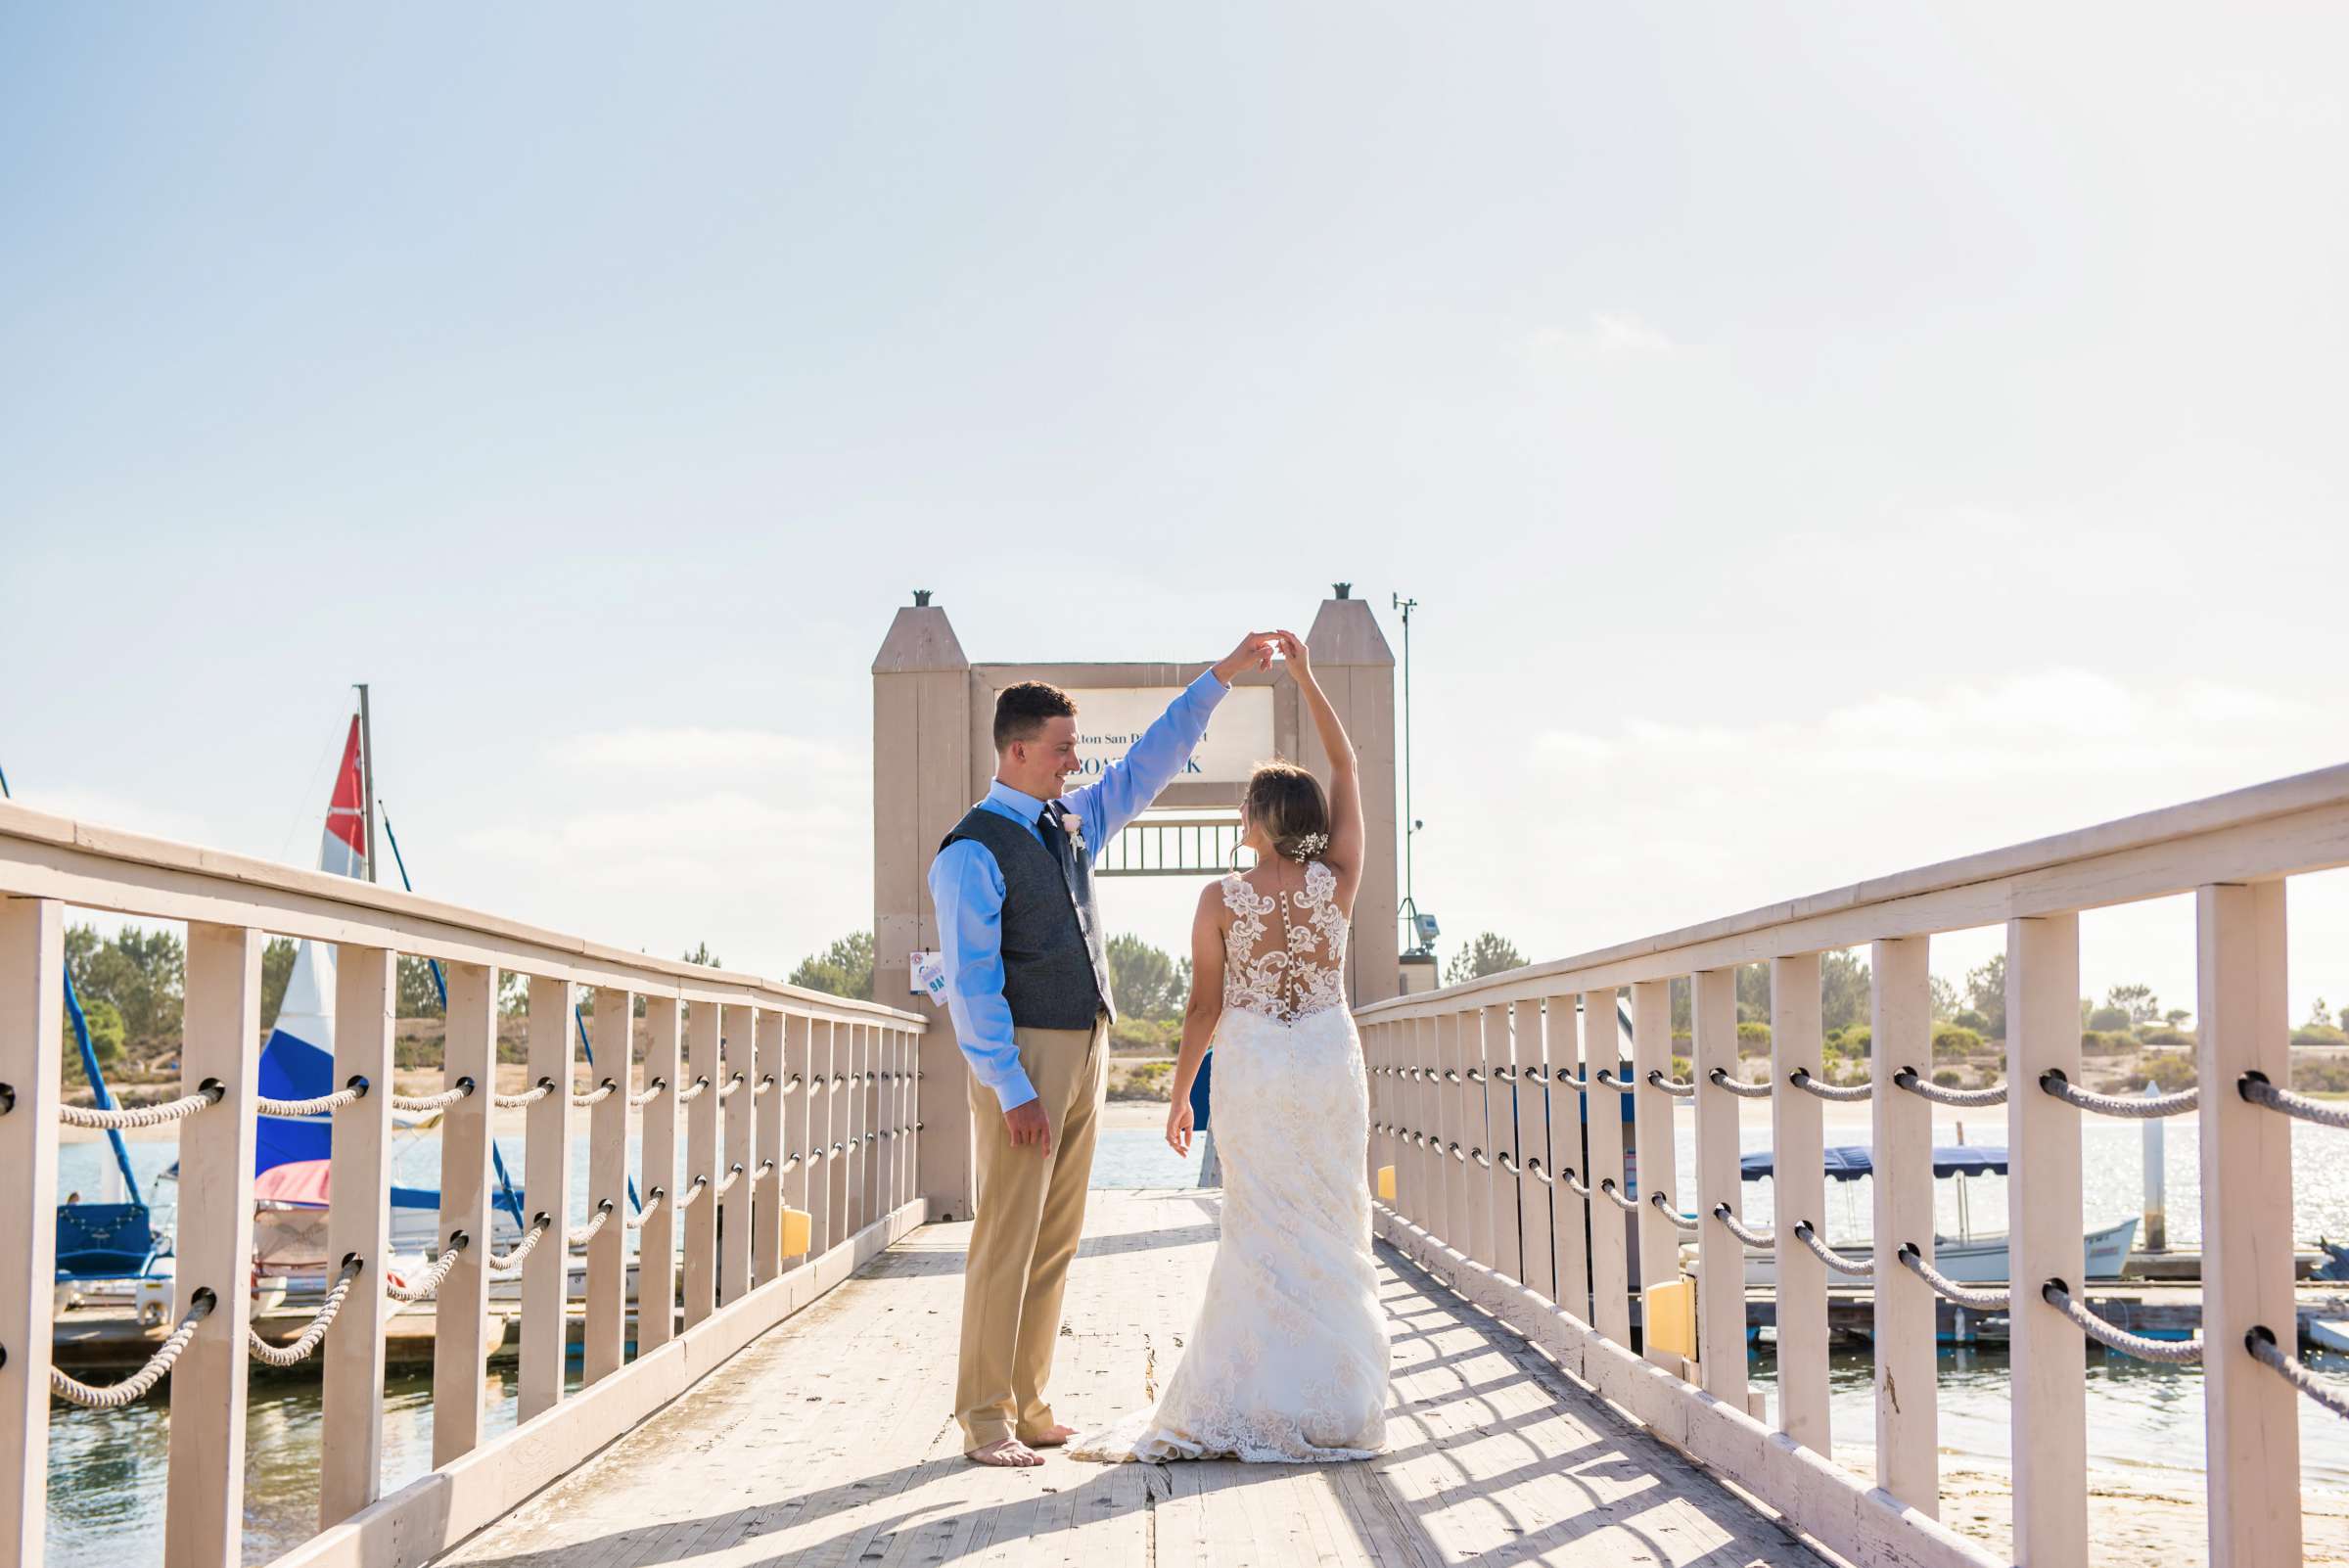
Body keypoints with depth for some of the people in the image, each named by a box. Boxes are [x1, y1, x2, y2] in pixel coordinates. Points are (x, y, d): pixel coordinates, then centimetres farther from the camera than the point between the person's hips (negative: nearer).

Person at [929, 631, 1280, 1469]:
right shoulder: (973, 852, -10)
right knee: (1007, 1238, -6)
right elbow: (970, 981, -14)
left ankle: (1028, 1404, 16)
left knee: (1058, 1239, 9)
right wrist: (1010, 1089, -19)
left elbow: (1150, 764, 20)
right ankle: (984, 1420, 0)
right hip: (1021, 1054, -8)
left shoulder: (1073, 821, 14)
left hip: (1085, 1049, 8)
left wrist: (1221, 675, 15)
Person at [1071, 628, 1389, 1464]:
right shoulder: (1338, 882, -4)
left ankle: (1261, 1403, 7)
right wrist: (1306, 676, 9)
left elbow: (1204, 1007, -3)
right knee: (1331, 1226, 7)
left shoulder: (1221, 900, -7)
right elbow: (1345, 768, 6)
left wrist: (1180, 1093, 7)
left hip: (1249, 1065, -1)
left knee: (1263, 1230, 5)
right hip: (1329, 1059, 1)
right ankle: (1334, 1403, 10)